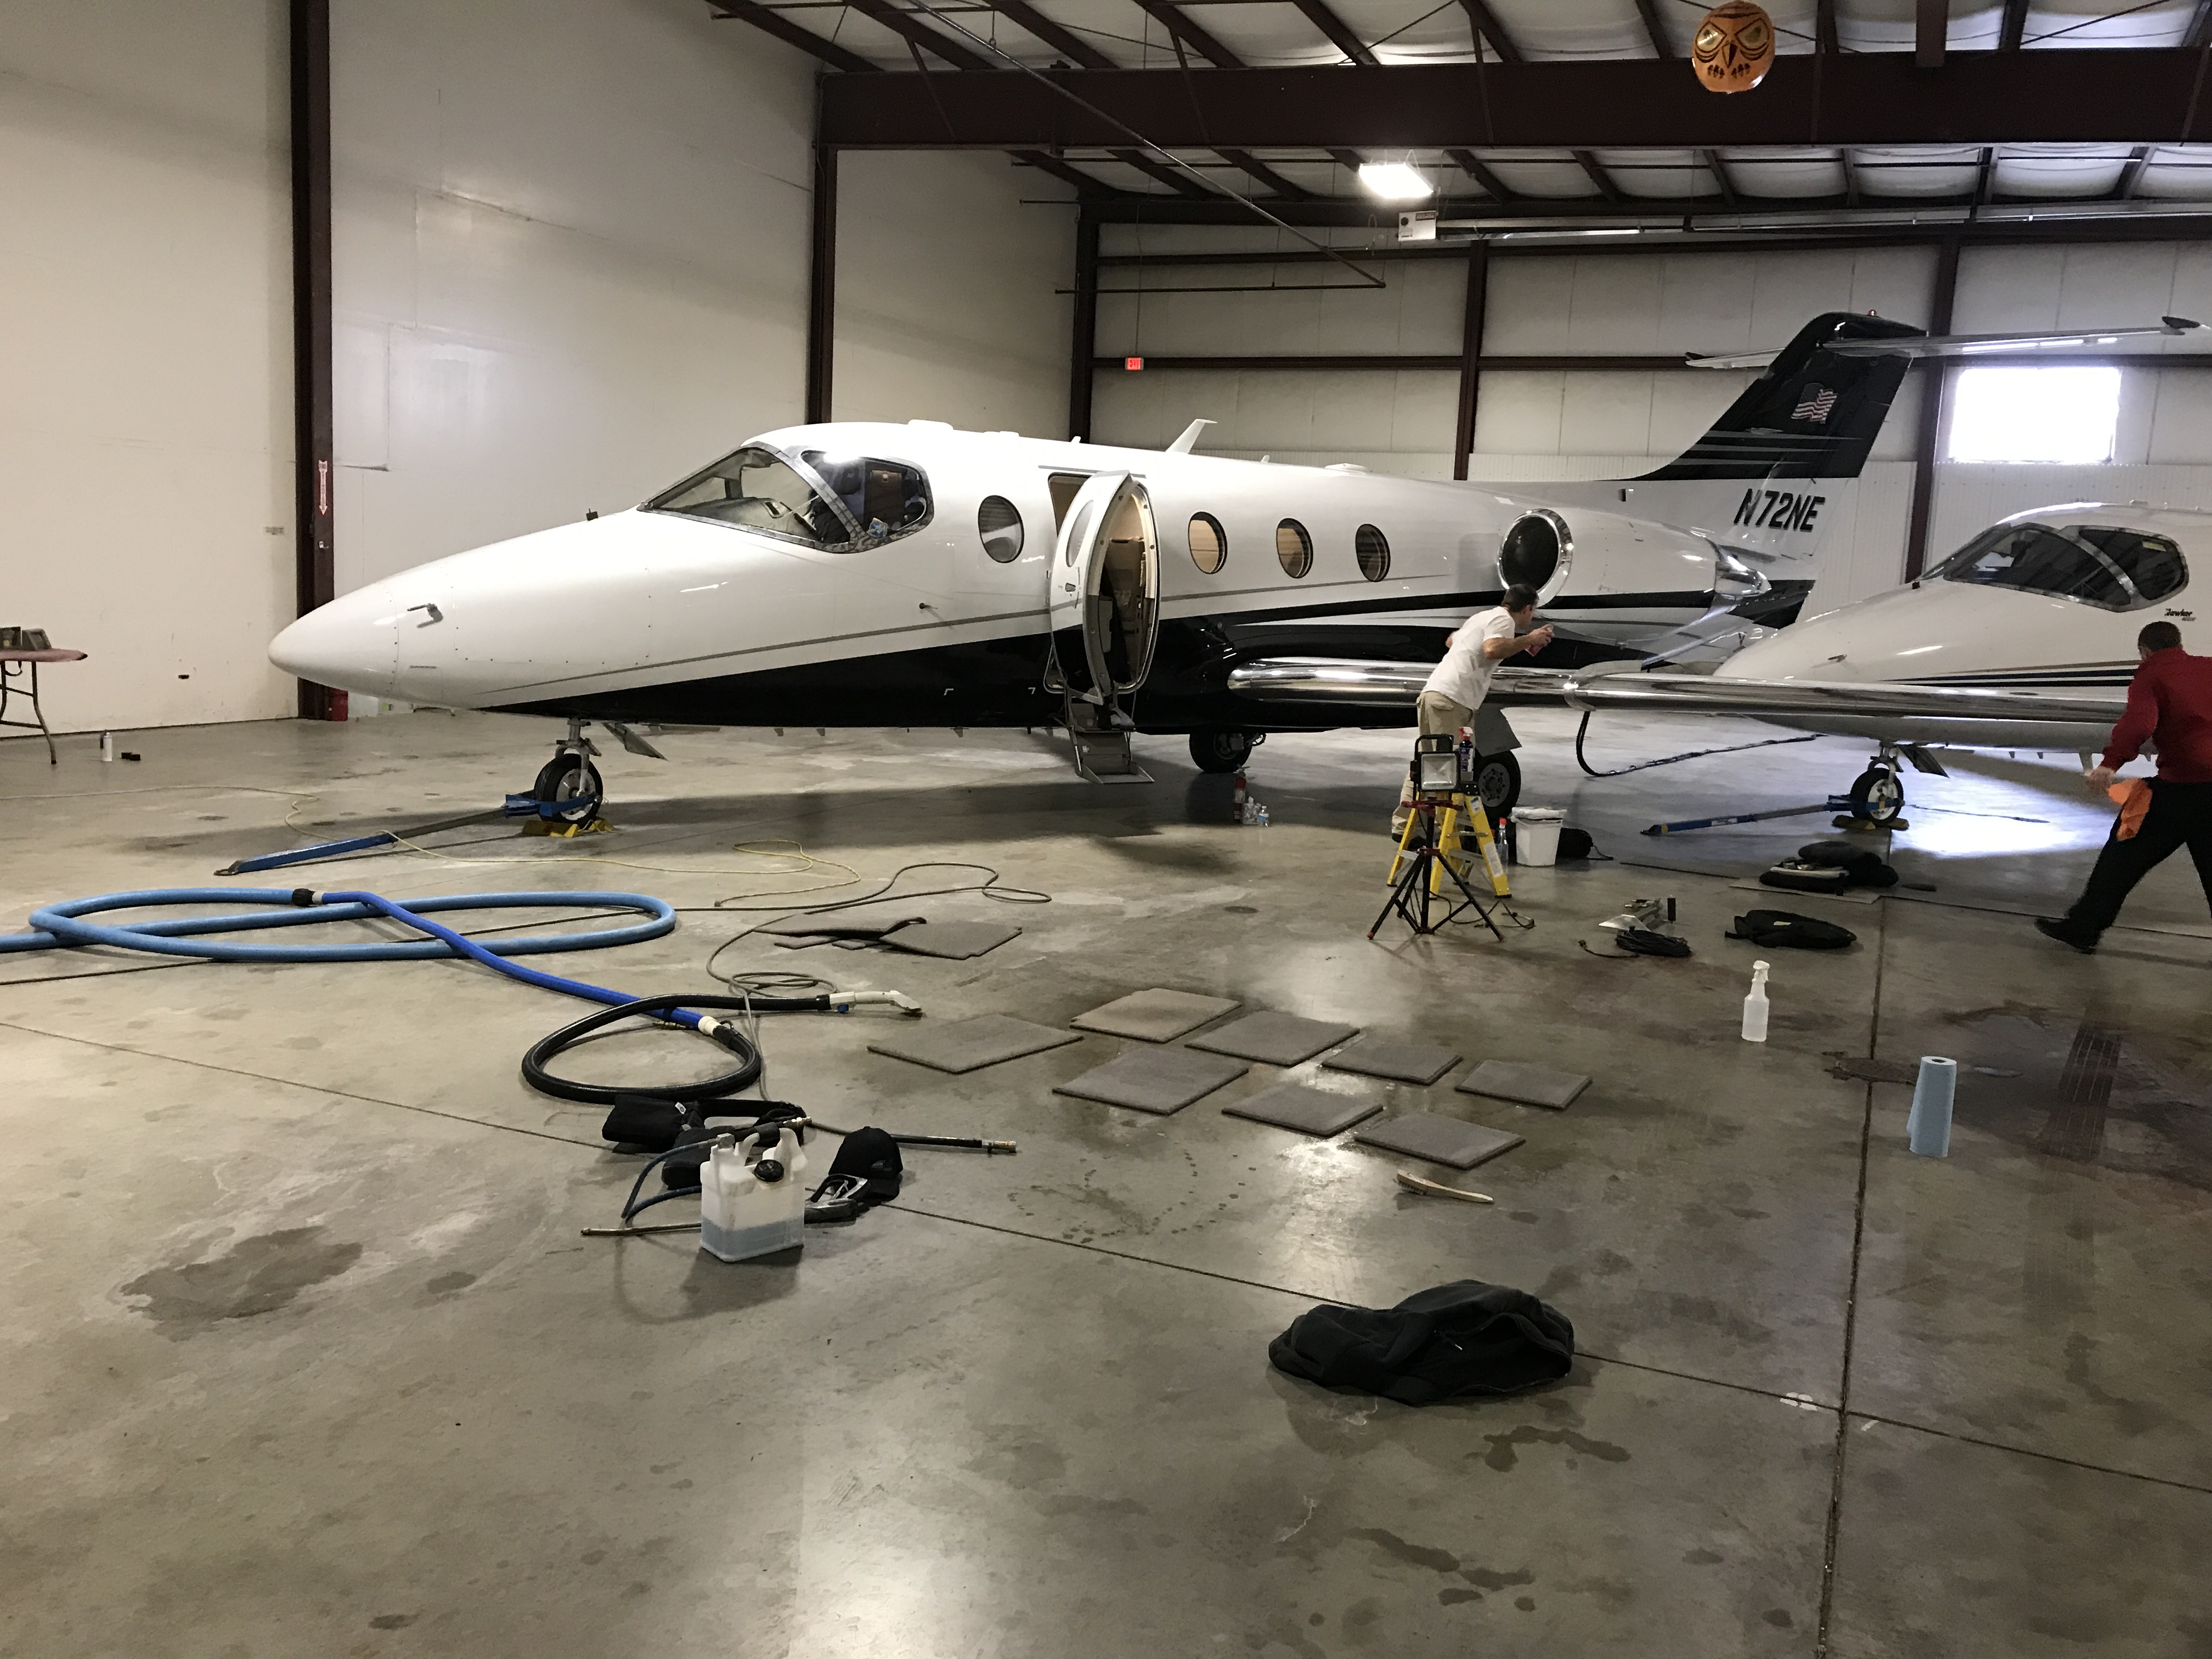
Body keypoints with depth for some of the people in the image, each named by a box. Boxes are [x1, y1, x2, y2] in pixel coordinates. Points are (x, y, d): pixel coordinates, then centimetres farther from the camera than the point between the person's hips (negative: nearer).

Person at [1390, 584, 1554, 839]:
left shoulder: (1481, 616, 27)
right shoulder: (1504, 620, 0)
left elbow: (1450, 641, 43)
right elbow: (1492, 649, -20)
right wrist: (1528, 640, -9)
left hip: (1431, 691, 9)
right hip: (1452, 700, -9)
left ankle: (1402, 826, 17)